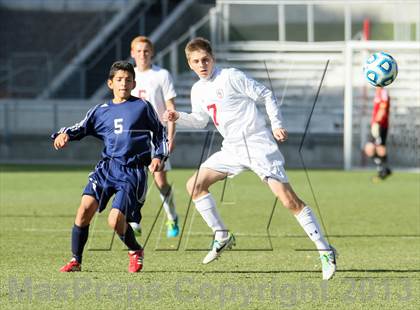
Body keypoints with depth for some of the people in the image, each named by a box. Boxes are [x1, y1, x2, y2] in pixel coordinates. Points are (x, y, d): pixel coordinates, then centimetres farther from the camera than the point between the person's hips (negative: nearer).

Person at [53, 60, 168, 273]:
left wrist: (159, 156, -1)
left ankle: (135, 251, 18)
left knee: (115, 221, -14)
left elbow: (160, 133, 12)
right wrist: (63, 134, -9)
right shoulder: (100, 111, 12)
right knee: (85, 207, -16)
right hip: (106, 167, 3)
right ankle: (76, 261, -3)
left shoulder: (143, 107, 5)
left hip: (133, 172, -3)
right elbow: (80, 129, 12)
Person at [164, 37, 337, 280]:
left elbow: (266, 95, -8)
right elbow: (200, 120, 24)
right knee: (195, 185, 0)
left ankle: (326, 252, -11)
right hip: (232, 149, 8)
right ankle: (222, 237, 11)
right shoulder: (198, 90, 9)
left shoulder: (231, 77, -12)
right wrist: (178, 117, 7)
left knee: (289, 200, -15)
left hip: (258, 145, -8)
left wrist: (277, 124, -14)